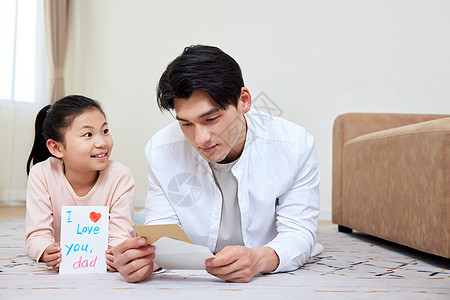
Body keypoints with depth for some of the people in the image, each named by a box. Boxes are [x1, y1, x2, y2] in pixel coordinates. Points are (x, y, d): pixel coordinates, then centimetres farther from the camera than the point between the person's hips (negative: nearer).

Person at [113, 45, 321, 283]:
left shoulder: (295, 146, -14)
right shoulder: (161, 151, -10)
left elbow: (299, 232, -12)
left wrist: (260, 259, -34)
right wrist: (143, 257, -30)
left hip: (274, 283, 0)